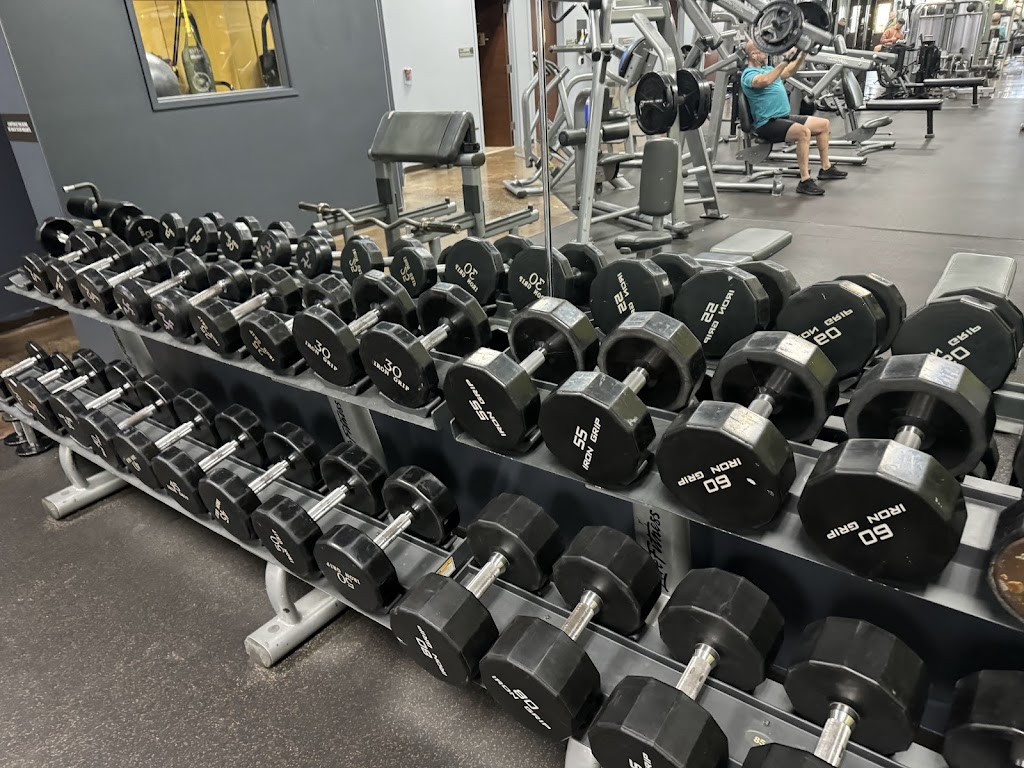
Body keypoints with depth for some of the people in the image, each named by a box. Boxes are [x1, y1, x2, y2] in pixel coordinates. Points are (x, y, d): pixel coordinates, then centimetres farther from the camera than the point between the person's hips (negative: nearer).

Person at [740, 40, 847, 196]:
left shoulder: (766, 68, 18)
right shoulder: (749, 74, -13)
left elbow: (789, 72, 29)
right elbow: (765, 81, -35)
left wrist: (803, 54, 17)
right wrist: (785, 60, -39)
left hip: (784, 117, 11)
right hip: (768, 124, -11)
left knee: (823, 124, 12)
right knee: (804, 132, -34)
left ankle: (826, 168, 22)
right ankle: (805, 181, -30)